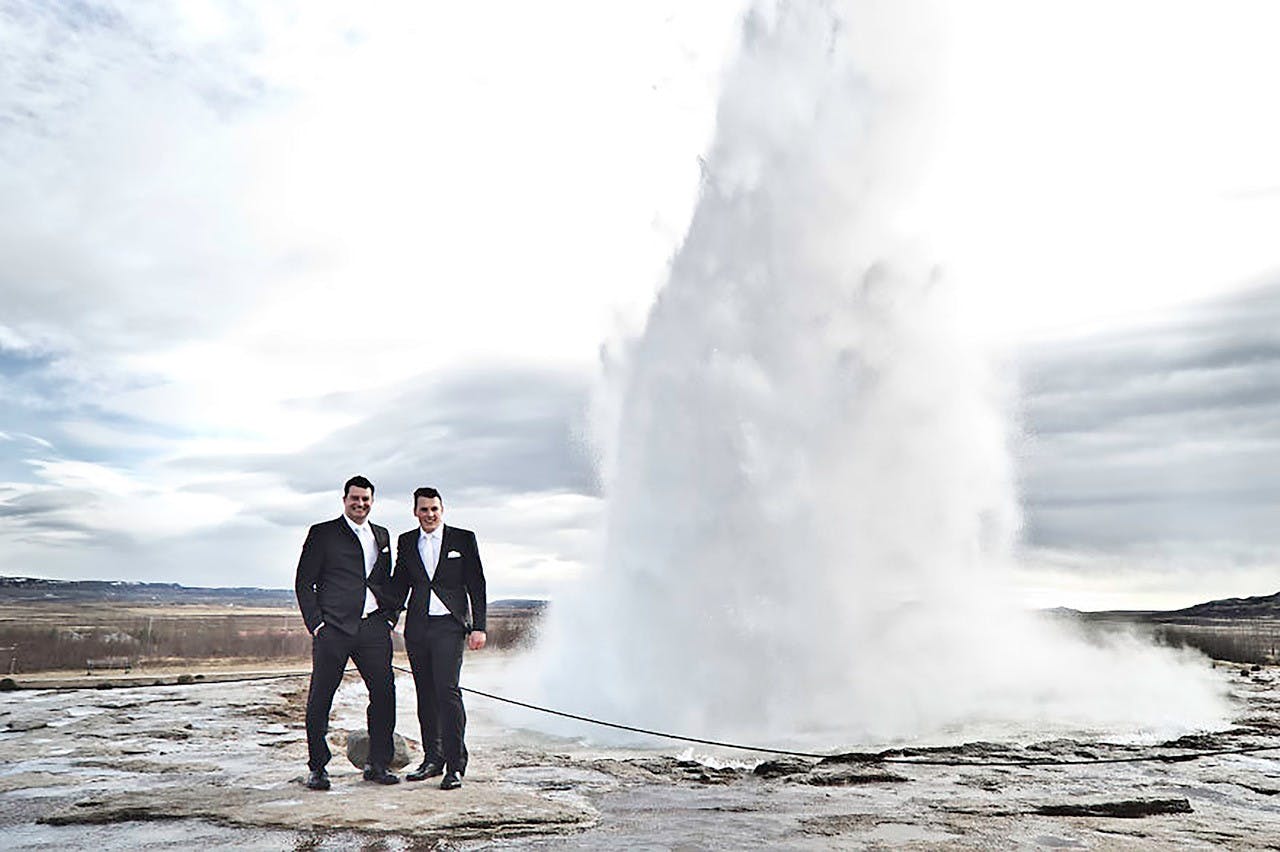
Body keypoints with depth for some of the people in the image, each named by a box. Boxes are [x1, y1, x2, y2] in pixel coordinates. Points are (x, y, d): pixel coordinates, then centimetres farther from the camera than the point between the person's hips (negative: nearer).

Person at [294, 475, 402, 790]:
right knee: (320, 699, 2)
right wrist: (315, 623, -7)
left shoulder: (382, 535, 18)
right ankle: (317, 768, 16)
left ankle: (378, 765, 13)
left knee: (384, 694, 1)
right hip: (333, 627, -4)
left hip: (374, 626, 4)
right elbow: (304, 583, 2)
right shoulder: (322, 534, 4)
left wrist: (390, 617, 10)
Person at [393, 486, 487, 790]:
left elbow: (476, 585, 1)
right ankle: (432, 759, 19)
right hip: (417, 628, 4)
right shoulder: (406, 542, 12)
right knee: (425, 694, 7)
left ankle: (455, 765, -6)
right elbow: (400, 585, 17)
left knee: (447, 690, -13)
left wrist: (478, 627, -5)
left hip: (449, 625, -4)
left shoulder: (463, 539, 2)